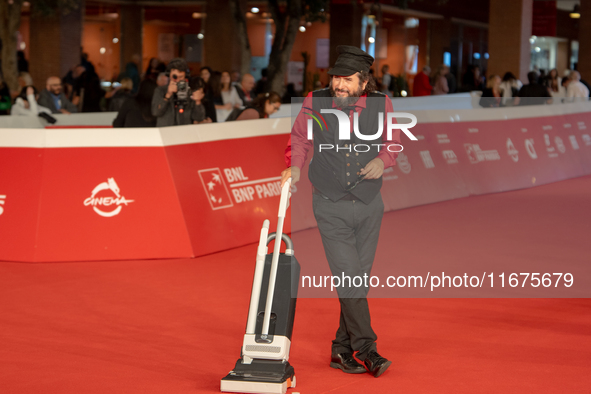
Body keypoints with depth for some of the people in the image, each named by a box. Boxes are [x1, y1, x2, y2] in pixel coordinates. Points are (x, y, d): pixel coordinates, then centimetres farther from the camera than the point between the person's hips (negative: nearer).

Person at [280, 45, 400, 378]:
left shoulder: (381, 104, -3)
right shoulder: (315, 103, -5)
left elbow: (394, 142, 10)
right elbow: (300, 139, 8)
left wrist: (382, 159, -11)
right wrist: (294, 167, -10)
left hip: (369, 205, 2)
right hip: (331, 207, -2)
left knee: (360, 280, 6)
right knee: (348, 279, -10)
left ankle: (342, 351, 18)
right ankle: (366, 350, -3)